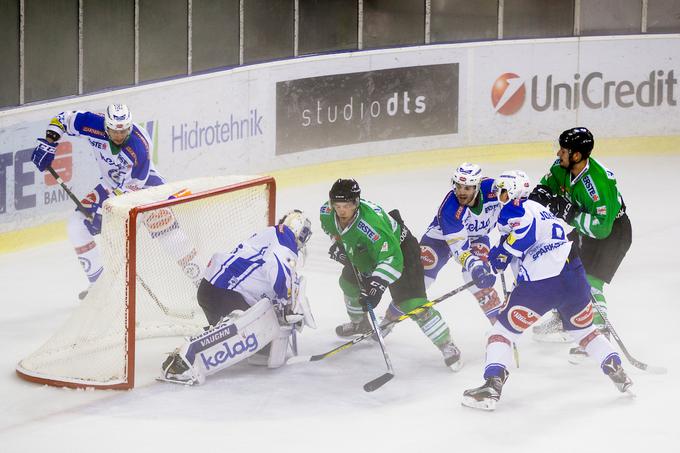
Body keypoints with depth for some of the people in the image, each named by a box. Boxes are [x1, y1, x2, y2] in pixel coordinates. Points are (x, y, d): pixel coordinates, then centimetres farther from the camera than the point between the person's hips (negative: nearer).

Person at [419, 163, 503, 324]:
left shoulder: (492, 188, -31)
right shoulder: (449, 209, -37)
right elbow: (459, 247, -38)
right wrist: (475, 267, -52)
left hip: (477, 236, 2)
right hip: (442, 236, -2)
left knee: (475, 273, -23)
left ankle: (498, 316, -13)